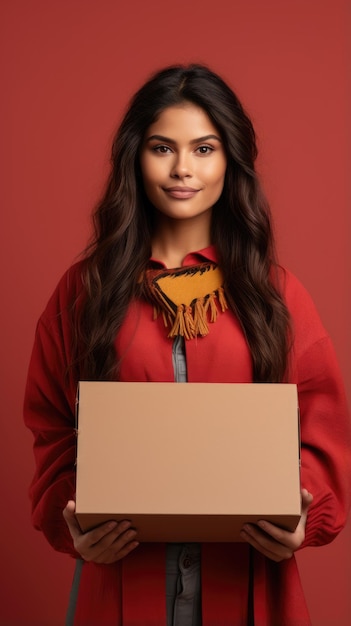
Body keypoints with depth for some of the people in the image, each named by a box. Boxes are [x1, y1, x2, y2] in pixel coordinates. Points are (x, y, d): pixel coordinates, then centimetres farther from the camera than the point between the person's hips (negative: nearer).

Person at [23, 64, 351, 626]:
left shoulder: (276, 293, 3)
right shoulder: (83, 292, 3)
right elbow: (54, 433, 5)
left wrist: (303, 518, -14)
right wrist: (69, 523, -11)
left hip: (244, 578, 1)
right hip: (121, 574, 0)